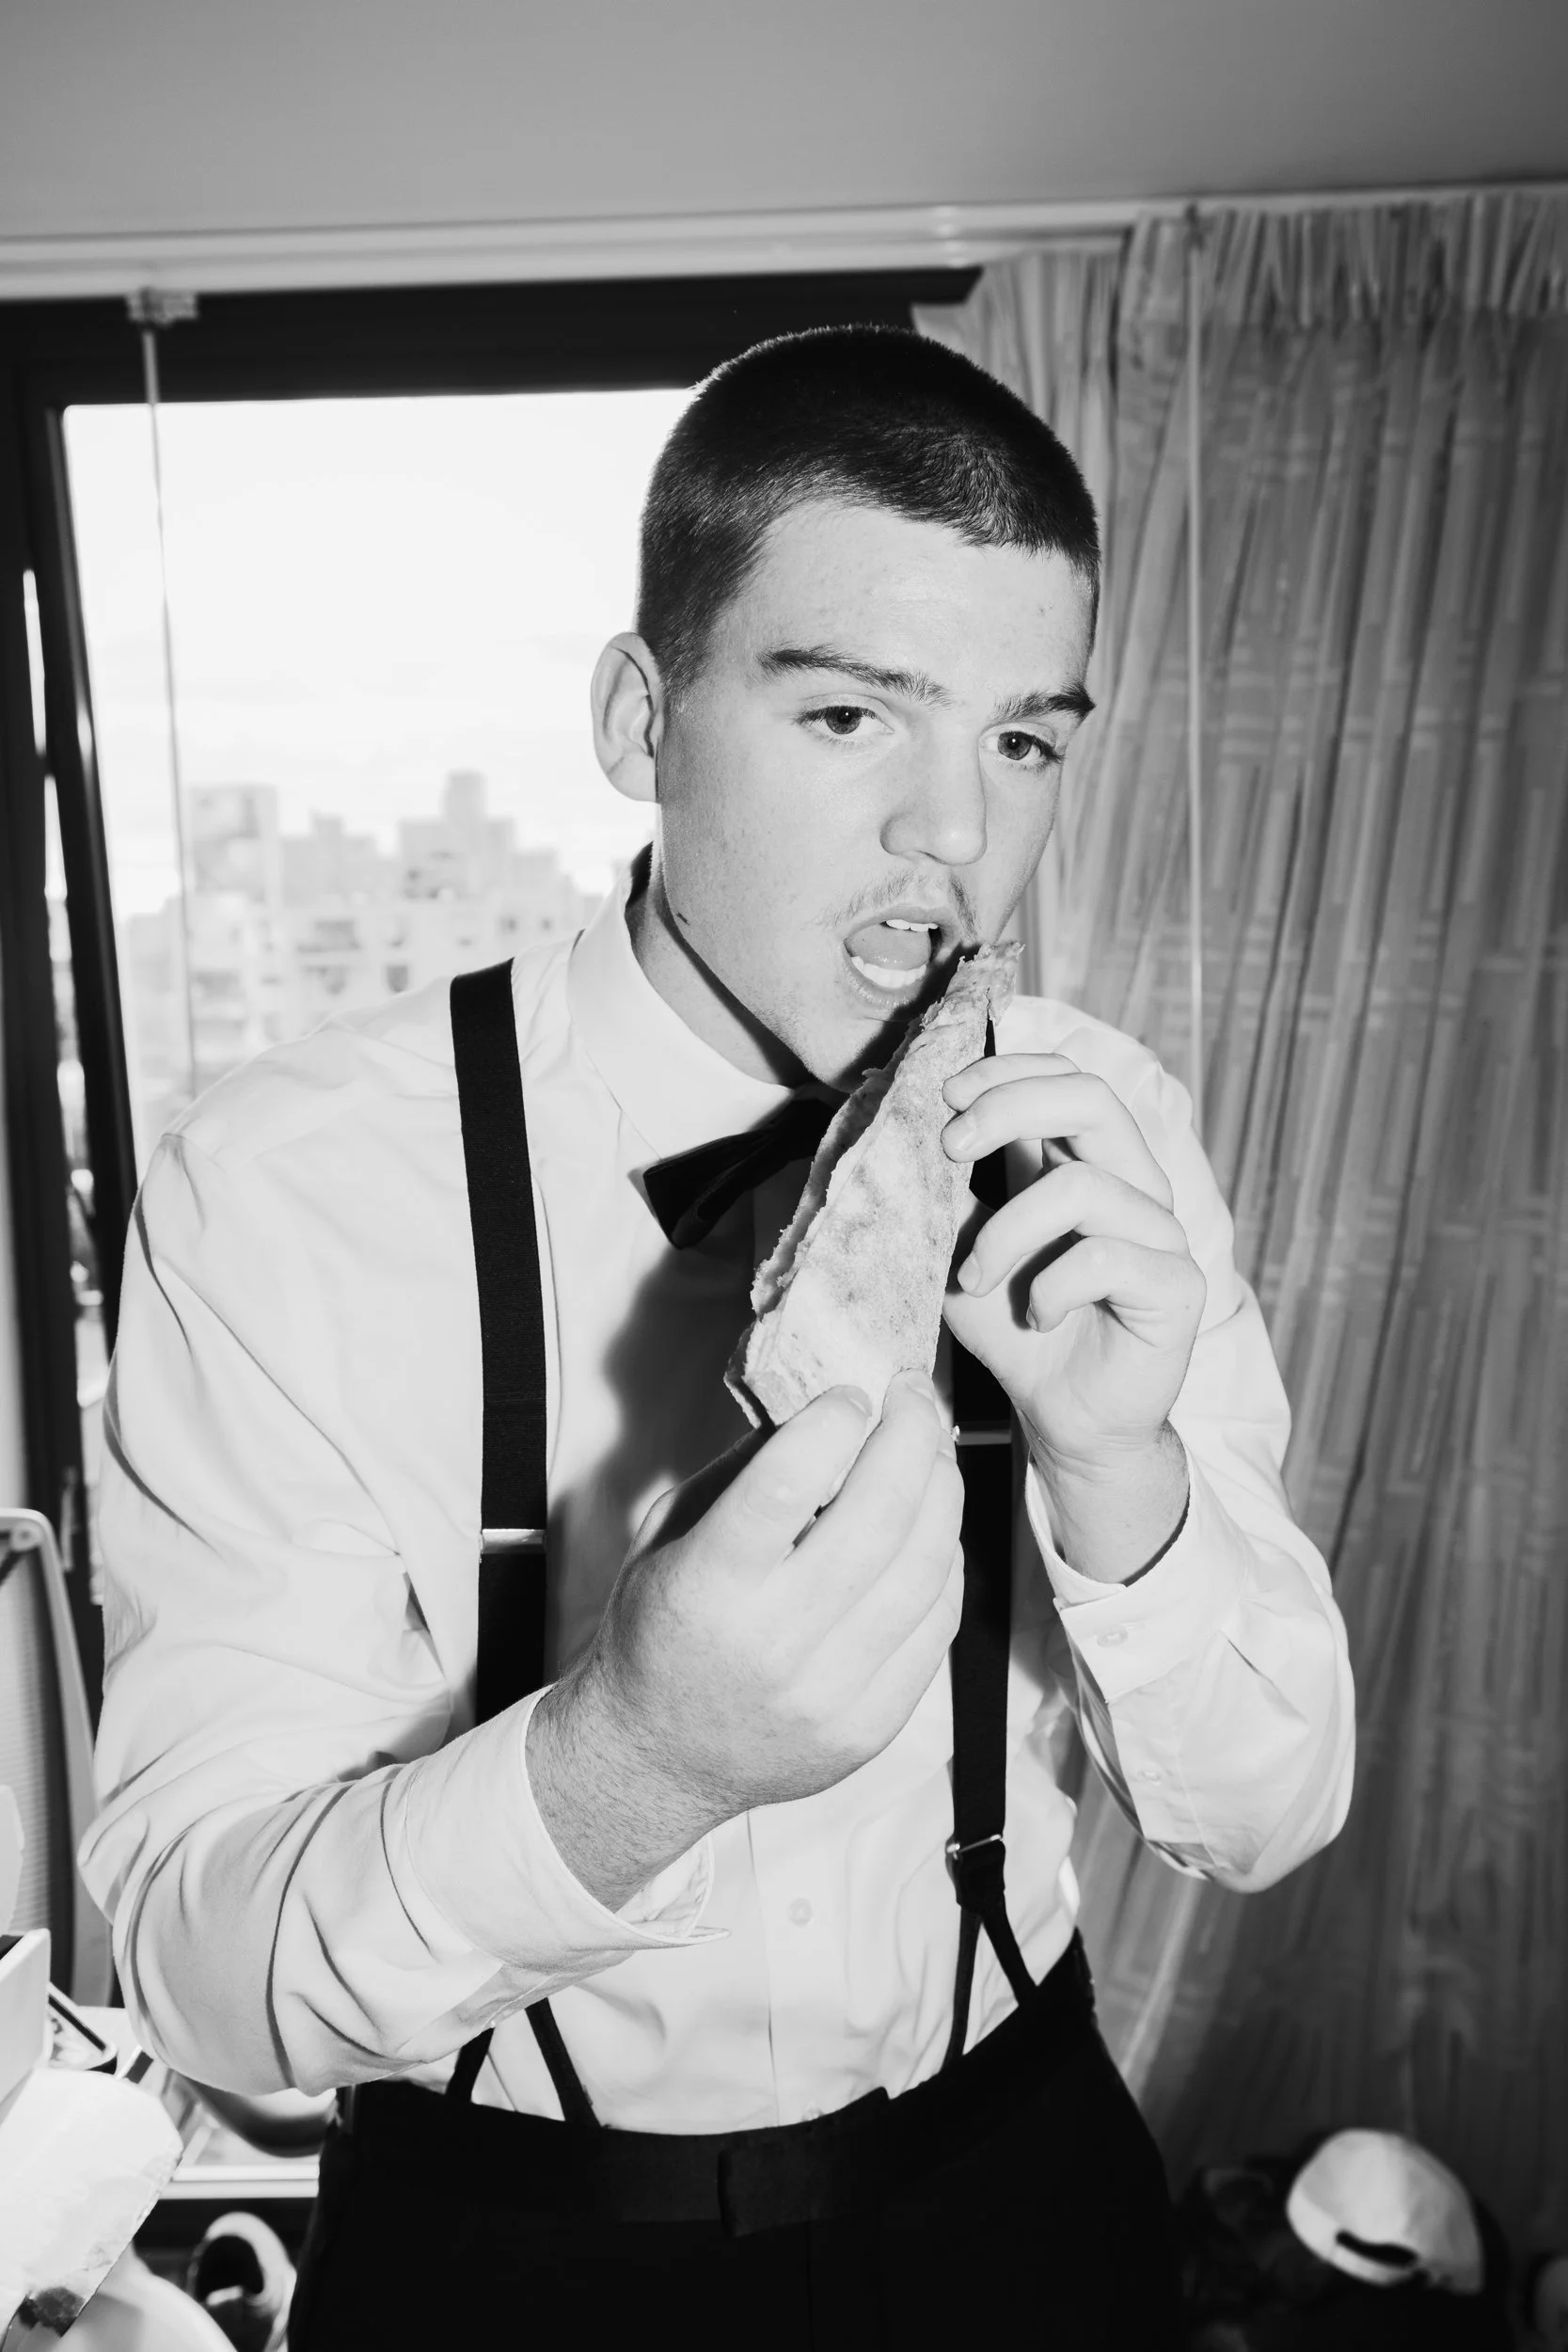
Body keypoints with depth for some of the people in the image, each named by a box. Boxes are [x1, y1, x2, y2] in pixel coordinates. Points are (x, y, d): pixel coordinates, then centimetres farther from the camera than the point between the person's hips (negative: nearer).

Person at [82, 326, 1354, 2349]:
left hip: (1017, 2183, 3)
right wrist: (622, 1761, -40)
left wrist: (1113, 1475, -30)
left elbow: (1264, 1816, -11)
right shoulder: (285, 1190, -24)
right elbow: (190, 1962, -22)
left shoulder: (1101, 1138, -13)